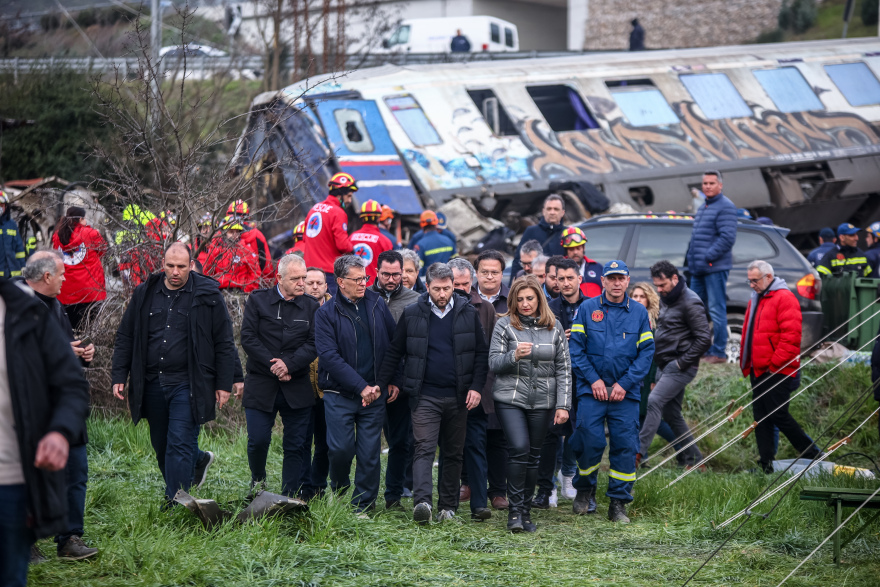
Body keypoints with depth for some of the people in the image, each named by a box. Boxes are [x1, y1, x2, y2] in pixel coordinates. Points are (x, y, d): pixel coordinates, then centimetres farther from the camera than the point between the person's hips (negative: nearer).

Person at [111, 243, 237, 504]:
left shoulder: (207, 296, -1)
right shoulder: (144, 294, 7)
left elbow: (224, 344, 2)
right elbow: (125, 338, 12)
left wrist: (224, 384, -2)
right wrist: (119, 377, 6)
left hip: (187, 385, -4)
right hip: (152, 383, 4)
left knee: (179, 446, -10)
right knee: (161, 446, 13)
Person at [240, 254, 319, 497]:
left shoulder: (311, 306, 7)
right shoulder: (258, 300, 3)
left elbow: (314, 344, -2)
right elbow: (248, 338, -4)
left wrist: (288, 365, -16)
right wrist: (272, 366, -11)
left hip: (297, 388, 1)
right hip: (261, 384, -1)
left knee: (295, 447, 1)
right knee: (257, 440, -3)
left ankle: (289, 497, 8)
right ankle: (258, 481, 25)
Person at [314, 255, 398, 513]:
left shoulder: (377, 305, 6)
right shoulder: (326, 313, -4)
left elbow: (393, 344, 14)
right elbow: (329, 356, -12)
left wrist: (393, 381, 7)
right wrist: (361, 387, -17)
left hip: (375, 393, 2)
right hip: (340, 394, -2)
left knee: (370, 453, 1)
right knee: (341, 448, -6)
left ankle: (364, 505, 11)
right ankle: (339, 492, 21)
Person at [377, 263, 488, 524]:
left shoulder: (468, 313, 4)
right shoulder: (412, 314, 1)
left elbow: (481, 353, 7)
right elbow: (394, 353, 7)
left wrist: (476, 387, -2)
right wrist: (380, 385, 1)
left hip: (458, 396, 2)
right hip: (425, 395, -2)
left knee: (453, 453, 8)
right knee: (424, 448, -13)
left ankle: (448, 506, 15)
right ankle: (422, 502, -25)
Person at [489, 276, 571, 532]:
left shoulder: (554, 327, 7)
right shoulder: (505, 325, 1)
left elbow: (563, 369, 8)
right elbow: (493, 363, -3)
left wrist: (563, 405, 1)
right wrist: (514, 356, -23)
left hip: (542, 402, 3)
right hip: (510, 398, -2)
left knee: (533, 455, 5)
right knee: (519, 449, -17)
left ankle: (526, 511, 16)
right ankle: (514, 509, -9)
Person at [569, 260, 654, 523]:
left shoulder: (639, 312, 6)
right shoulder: (587, 309, 3)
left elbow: (647, 352, 3)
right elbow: (575, 347, 1)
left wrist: (625, 384, -7)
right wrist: (593, 379, -9)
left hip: (625, 391, 1)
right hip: (592, 390, -1)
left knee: (625, 446, -2)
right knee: (591, 442, -7)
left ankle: (618, 504, 5)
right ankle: (585, 491, 17)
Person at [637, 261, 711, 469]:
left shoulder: (690, 302, -15)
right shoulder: (665, 299, 13)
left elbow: (704, 339, -18)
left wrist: (681, 362, -17)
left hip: (680, 367, -10)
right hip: (665, 365, 10)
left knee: (654, 401, -21)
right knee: (671, 413, 11)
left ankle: (638, 452, -25)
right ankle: (694, 459, 20)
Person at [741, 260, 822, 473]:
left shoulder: (784, 298, -12)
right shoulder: (755, 300, 18)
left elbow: (791, 335, -19)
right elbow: (748, 334, 24)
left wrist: (775, 364, -18)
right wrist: (746, 364, 16)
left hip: (778, 372, -9)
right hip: (758, 372, 9)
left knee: (778, 415, -9)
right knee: (761, 417, 6)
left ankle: (813, 455, 4)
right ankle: (766, 465, 8)